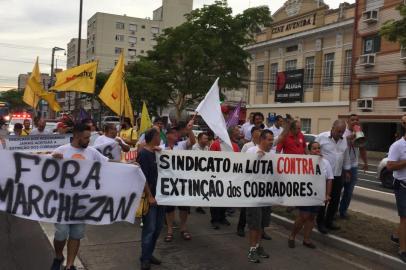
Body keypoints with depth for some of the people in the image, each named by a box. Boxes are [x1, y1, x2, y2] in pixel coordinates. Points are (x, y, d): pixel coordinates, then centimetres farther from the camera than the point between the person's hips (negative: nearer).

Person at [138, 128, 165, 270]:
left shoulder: (155, 153, 9)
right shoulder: (143, 154, -13)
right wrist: (149, 196, -18)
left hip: (158, 195, 8)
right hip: (149, 197, -8)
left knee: (158, 227, 14)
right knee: (149, 228, -2)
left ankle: (149, 254, 28)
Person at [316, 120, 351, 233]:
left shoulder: (344, 140, 7)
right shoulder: (321, 137, -10)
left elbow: (346, 157, 18)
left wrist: (347, 171, 20)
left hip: (338, 176, 6)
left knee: (335, 200, 10)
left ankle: (329, 221, 24)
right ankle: (320, 223, 14)